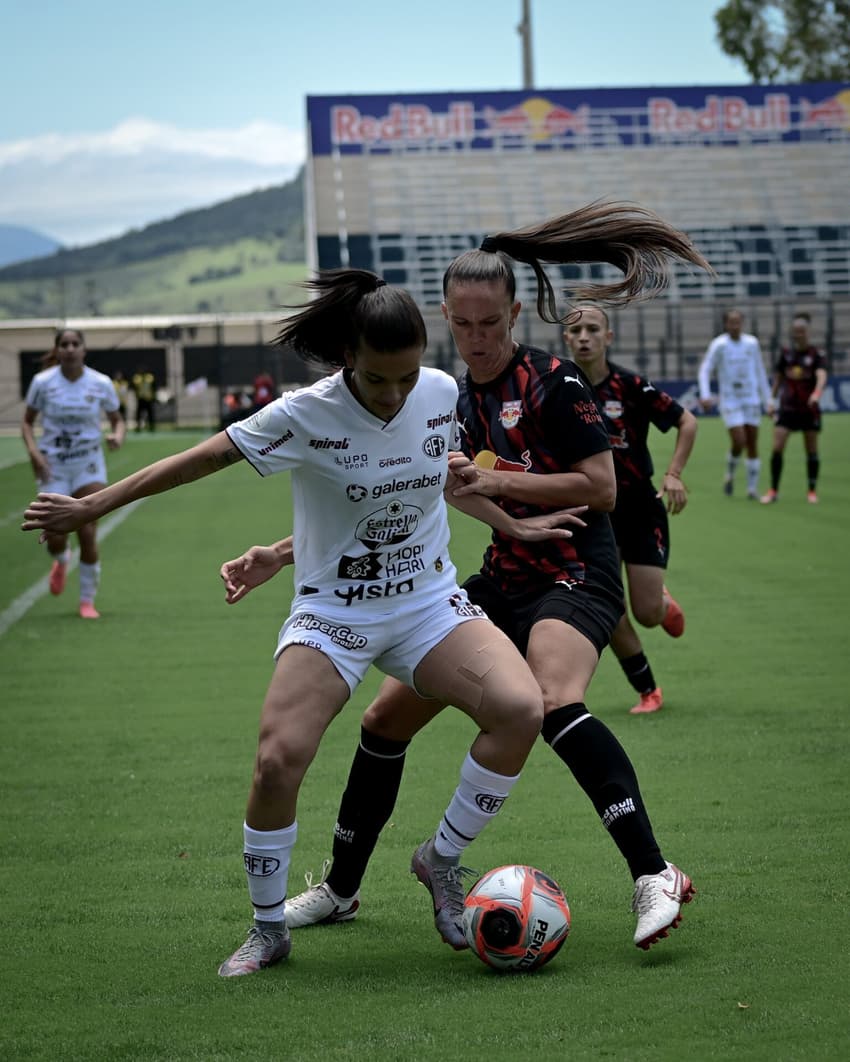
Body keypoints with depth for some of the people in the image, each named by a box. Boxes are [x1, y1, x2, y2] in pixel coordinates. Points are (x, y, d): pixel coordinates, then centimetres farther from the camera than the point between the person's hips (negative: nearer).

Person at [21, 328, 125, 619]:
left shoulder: (101, 384, -6)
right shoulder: (42, 382, -8)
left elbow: (117, 420, 7)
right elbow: (27, 421, 3)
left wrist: (118, 436, -16)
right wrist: (34, 451, -14)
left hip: (89, 466, 0)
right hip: (53, 468, 0)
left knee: (87, 534, -10)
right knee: (55, 538, -5)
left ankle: (87, 600, 8)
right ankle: (61, 562, 36)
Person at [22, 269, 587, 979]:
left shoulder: (441, 393, -5)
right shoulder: (305, 415, -17)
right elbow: (201, 461, -8)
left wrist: (513, 525, 19)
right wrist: (88, 508, -5)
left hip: (430, 602, 3)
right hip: (332, 612, -3)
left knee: (521, 709, -23)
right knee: (278, 760, -23)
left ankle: (442, 862, 1)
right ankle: (268, 931, 3)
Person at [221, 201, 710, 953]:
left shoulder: (553, 383, -10)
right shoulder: (454, 403, 9)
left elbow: (602, 489, -14)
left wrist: (498, 480, -19)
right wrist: (278, 557, 7)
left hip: (575, 577, -7)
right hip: (502, 582, 7)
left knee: (555, 703, -37)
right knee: (387, 718, 8)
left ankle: (655, 877, -39)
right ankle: (340, 889, 25)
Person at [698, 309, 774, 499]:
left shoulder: (752, 343, 5)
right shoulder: (719, 344, -6)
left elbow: (760, 373, 12)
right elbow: (705, 370, -8)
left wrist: (768, 401, 12)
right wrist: (705, 395, -22)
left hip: (751, 400, 3)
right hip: (729, 400, -3)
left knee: (752, 444, 1)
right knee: (738, 442, -14)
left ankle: (752, 487, 9)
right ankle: (730, 474, 15)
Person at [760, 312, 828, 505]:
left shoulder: (816, 354, -6)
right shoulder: (786, 353, 4)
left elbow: (821, 376, -22)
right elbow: (778, 378, 13)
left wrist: (817, 392, -41)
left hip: (809, 409, -2)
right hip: (787, 408, 2)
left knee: (811, 451, 6)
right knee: (777, 448, -9)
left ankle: (812, 491, 18)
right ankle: (773, 491, -2)